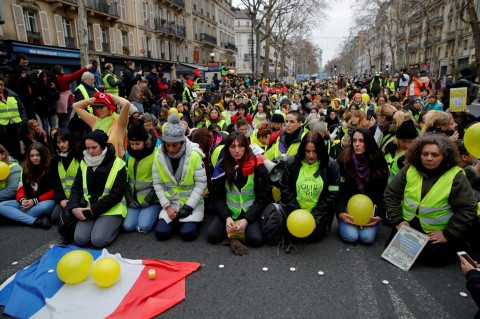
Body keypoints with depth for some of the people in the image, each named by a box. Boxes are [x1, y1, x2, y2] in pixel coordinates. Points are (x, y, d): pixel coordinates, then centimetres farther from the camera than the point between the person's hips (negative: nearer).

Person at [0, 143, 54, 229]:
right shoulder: (26, 170, 11)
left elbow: (53, 192, -8)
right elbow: (21, 189, 8)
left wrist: (35, 201, -17)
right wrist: (22, 200, -15)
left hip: (45, 201, -6)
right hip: (28, 202, 6)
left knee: (44, 206, -41)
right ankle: (35, 221, -32)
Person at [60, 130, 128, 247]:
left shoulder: (117, 164, -11)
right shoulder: (84, 163, 7)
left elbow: (117, 193, -15)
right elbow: (76, 188, 9)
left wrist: (94, 209, -17)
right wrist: (74, 207, -10)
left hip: (111, 210, -5)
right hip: (89, 209, 5)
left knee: (98, 240, -21)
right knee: (79, 239, -14)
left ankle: (115, 225, 8)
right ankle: (97, 224, 14)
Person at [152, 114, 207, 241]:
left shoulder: (194, 155, -16)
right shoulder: (159, 157, -6)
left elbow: (201, 184, -13)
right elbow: (157, 184, -2)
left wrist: (188, 206, -18)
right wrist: (167, 206, -11)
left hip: (192, 203, -3)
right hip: (170, 202, 3)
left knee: (188, 233, -20)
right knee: (161, 233, -14)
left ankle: (193, 219, 12)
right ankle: (176, 219, 16)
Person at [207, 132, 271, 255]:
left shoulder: (257, 166, -13)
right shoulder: (222, 165, -6)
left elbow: (263, 197, -11)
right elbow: (217, 196, -4)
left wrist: (247, 219, -21)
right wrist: (226, 217, -19)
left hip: (250, 211, -1)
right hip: (229, 210, 2)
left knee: (255, 239, -25)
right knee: (212, 236, -19)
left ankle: (233, 233, 2)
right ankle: (232, 233, 5)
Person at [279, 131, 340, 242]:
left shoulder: (331, 165, -12)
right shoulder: (292, 162, -10)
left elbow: (332, 193, -9)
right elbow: (285, 188, -5)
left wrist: (315, 215, -13)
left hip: (319, 211, -1)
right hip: (295, 209, 1)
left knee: (313, 236, -13)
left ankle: (322, 223, 20)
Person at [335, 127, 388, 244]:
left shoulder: (378, 161, -2)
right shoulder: (344, 159, -8)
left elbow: (381, 192, 0)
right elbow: (338, 189, -8)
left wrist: (380, 214, -12)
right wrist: (341, 212, -20)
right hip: (347, 204, -1)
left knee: (367, 238, -18)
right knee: (351, 237, -20)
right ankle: (343, 223, 13)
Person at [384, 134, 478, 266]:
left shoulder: (455, 176, -15)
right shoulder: (409, 170, -8)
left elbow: (468, 209, -14)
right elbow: (391, 194, -1)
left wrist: (448, 235, -16)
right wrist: (397, 220, -8)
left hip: (437, 231, -2)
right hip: (409, 224, 3)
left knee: (433, 257, -14)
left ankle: (457, 245, 17)